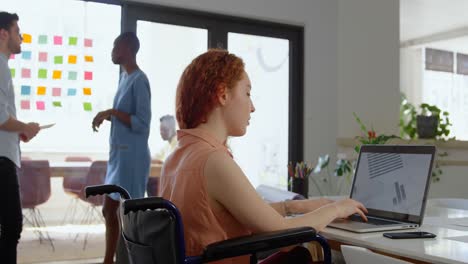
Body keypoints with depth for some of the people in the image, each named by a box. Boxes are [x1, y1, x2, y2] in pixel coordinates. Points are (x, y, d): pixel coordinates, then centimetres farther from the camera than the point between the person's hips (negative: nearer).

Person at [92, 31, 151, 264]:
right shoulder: (124, 77, 15)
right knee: (109, 209, 15)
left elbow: (142, 124, -19)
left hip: (132, 156, -10)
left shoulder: (139, 80, -14)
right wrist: (107, 116, 6)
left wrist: (112, 112, -18)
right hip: (118, 154, 10)